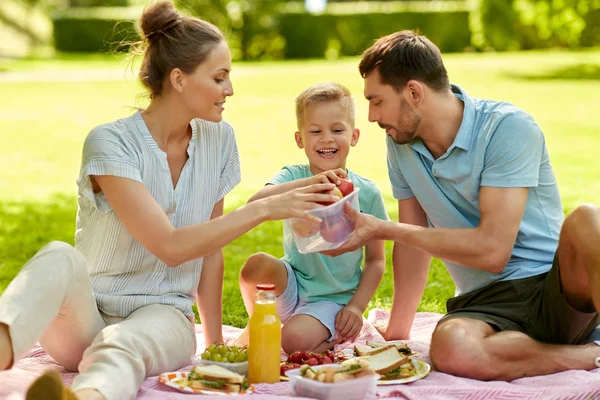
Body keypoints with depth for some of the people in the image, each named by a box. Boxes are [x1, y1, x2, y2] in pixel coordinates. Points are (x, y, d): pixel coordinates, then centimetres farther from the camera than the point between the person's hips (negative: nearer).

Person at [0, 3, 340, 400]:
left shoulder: (218, 139, 4)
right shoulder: (109, 142, -12)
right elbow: (170, 246, -20)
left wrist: (215, 345, 10)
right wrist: (264, 208, -20)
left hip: (163, 314, 2)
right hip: (87, 316, -2)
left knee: (123, 344, -36)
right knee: (60, 259, -36)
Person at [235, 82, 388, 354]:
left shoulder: (366, 193, -5)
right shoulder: (293, 178, -6)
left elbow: (376, 260, 2)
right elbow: (254, 205, -29)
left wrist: (357, 306, -8)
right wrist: (308, 183, -39)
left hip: (333, 299, -2)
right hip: (292, 286, 2)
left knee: (295, 340, -30)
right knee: (256, 264, -28)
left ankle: (333, 339, 4)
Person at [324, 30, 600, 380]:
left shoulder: (509, 128, -14)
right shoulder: (401, 142, 6)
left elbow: (492, 249, -22)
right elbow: (414, 240, 17)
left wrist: (382, 229, -16)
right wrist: (397, 333, 17)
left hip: (562, 290, -4)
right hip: (486, 302, 4)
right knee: (451, 348, -35)